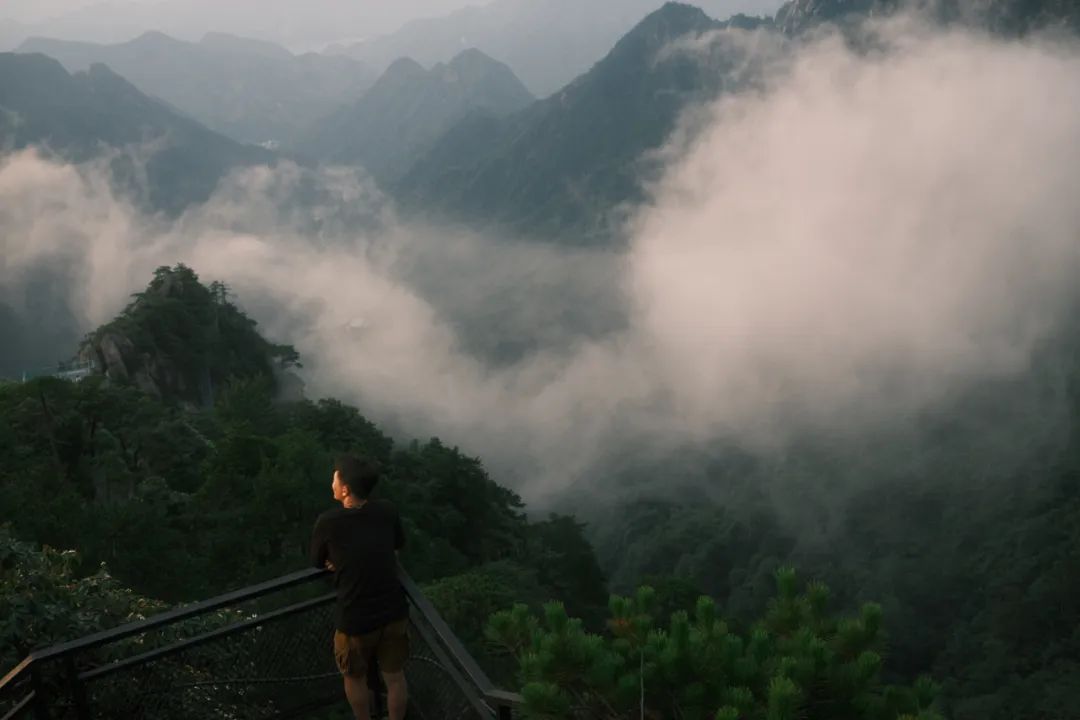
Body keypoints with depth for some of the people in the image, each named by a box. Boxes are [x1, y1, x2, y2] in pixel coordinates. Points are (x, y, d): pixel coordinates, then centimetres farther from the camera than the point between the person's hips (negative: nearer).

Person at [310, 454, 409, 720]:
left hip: (356, 620, -3)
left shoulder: (328, 522, -18)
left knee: (355, 677, 24)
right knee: (394, 677, 20)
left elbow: (318, 563, 2)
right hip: (394, 612, 3)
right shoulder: (388, 512, -8)